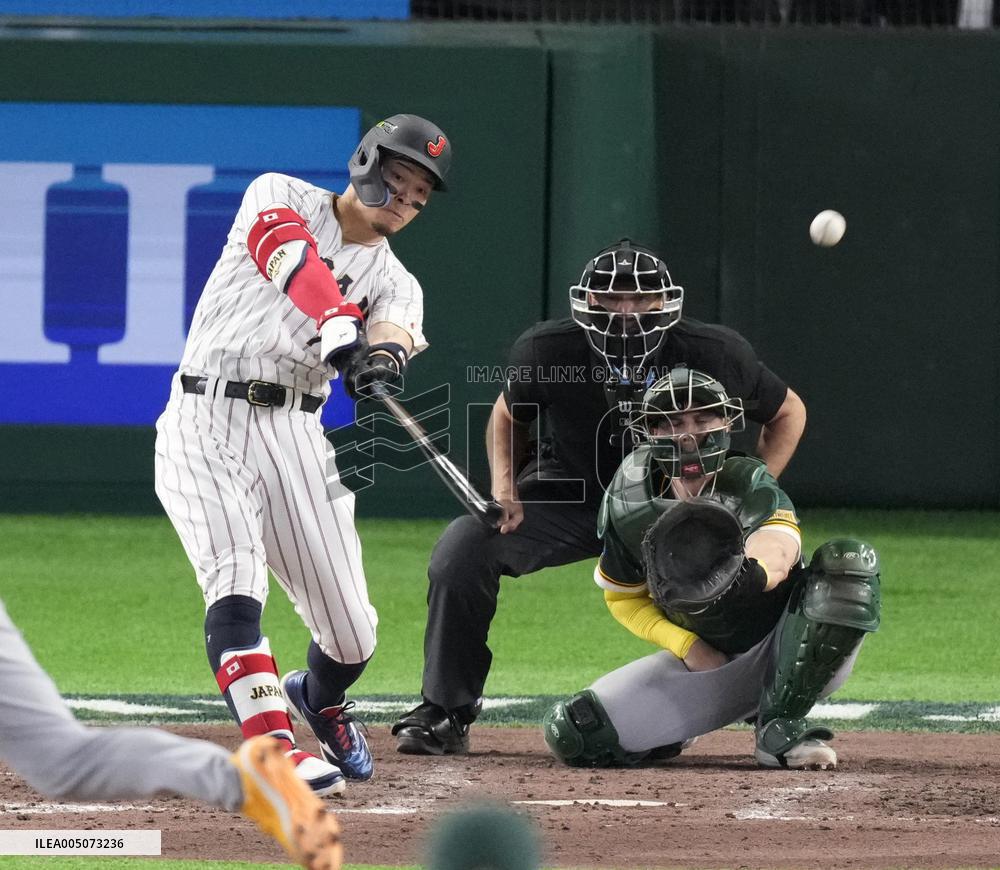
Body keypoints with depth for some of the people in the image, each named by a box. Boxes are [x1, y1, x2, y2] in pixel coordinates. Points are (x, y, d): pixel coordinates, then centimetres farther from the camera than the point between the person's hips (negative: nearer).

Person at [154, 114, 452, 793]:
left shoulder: (394, 284, 15)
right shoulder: (281, 199, 7)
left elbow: (395, 330, -10)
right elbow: (294, 260, -17)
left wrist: (385, 354, -35)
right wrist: (341, 329, -36)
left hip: (292, 431, 4)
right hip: (204, 421, -4)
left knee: (352, 630, 2)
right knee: (236, 582, -25)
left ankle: (319, 700, 36)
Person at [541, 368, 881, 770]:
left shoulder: (748, 484, -19)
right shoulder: (630, 508, -8)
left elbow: (780, 548, -42)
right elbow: (622, 598, 7)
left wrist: (756, 573, -67)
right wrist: (686, 645, -11)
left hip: (785, 650, -3)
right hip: (706, 661, 3)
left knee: (847, 558, -33)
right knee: (574, 735, -16)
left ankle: (781, 728, -25)